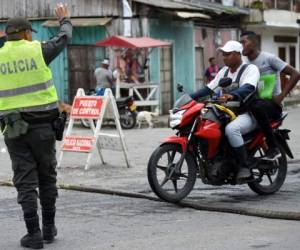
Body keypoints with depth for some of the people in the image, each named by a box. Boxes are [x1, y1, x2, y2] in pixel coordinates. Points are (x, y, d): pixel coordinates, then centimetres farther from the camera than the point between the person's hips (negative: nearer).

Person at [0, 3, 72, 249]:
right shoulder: (38, 50, -3)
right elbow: (64, 38, 13)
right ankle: (49, 228, 21)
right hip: (43, 125, -1)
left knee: (25, 182, 3)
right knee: (47, 178, 14)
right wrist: (65, 19, 30)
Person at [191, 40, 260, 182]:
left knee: (231, 129, -37)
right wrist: (190, 98, 1)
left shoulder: (250, 69, -7)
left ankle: (244, 168, -27)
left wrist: (231, 95, -47)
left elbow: (248, 88, -27)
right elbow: (209, 88, 15)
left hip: (247, 114, -8)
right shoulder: (224, 71, 17)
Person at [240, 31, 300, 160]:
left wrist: (281, 96, -15)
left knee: (256, 106, -39)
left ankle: (273, 147, -29)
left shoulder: (268, 58, -6)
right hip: (255, 102, 7)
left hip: (272, 104, -7)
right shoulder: (245, 63, 15)